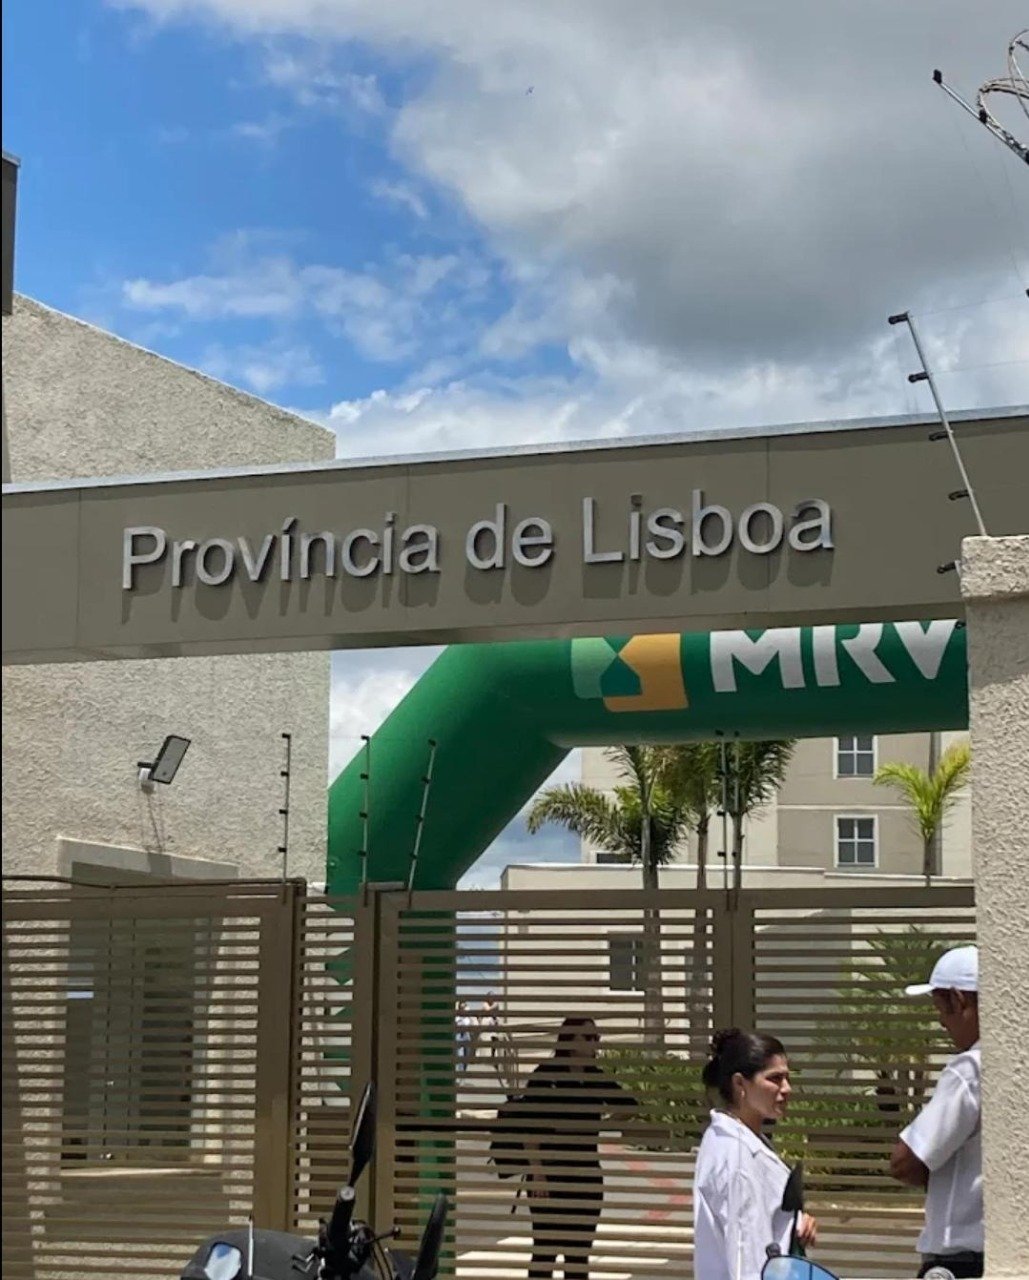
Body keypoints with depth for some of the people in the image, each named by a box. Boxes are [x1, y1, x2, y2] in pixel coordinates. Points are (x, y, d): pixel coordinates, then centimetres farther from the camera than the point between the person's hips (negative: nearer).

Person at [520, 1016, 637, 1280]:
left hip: (587, 1174, 6)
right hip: (550, 1174, -6)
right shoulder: (545, 1075, -9)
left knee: (580, 1251, 9)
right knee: (546, 1250, -4)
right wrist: (537, 1172, -18)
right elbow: (530, 1129, -14)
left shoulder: (596, 1077, 8)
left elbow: (628, 1106, 18)